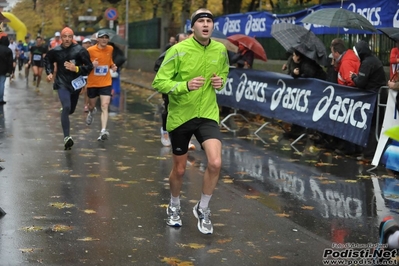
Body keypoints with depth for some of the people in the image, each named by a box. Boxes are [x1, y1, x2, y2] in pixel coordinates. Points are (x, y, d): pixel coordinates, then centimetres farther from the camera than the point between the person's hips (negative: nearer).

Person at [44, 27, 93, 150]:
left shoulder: (80, 51, -12)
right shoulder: (55, 51, -5)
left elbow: (89, 66, -9)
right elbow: (47, 60, 17)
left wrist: (76, 69, -23)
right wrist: (50, 72, 5)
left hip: (75, 83, 2)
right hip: (62, 83, -1)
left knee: (71, 110, 18)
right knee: (66, 107, -22)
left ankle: (64, 110, 58)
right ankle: (67, 137, -22)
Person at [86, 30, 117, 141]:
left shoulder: (110, 49, 0)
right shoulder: (90, 50, -11)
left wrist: (113, 66, -2)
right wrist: (91, 64, -25)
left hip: (106, 83, 1)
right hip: (92, 83, 0)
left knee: (105, 106, -15)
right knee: (92, 105, 19)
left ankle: (103, 131, -22)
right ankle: (92, 112, 58)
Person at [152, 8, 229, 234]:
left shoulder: (220, 50, -2)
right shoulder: (178, 50, -15)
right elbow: (159, 82, -15)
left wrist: (221, 81, -5)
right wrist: (185, 85, -31)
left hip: (207, 115, 2)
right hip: (180, 116, -2)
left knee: (215, 163, -17)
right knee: (179, 169, 11)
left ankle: (203, 209, 9)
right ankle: (174, 207, 41)